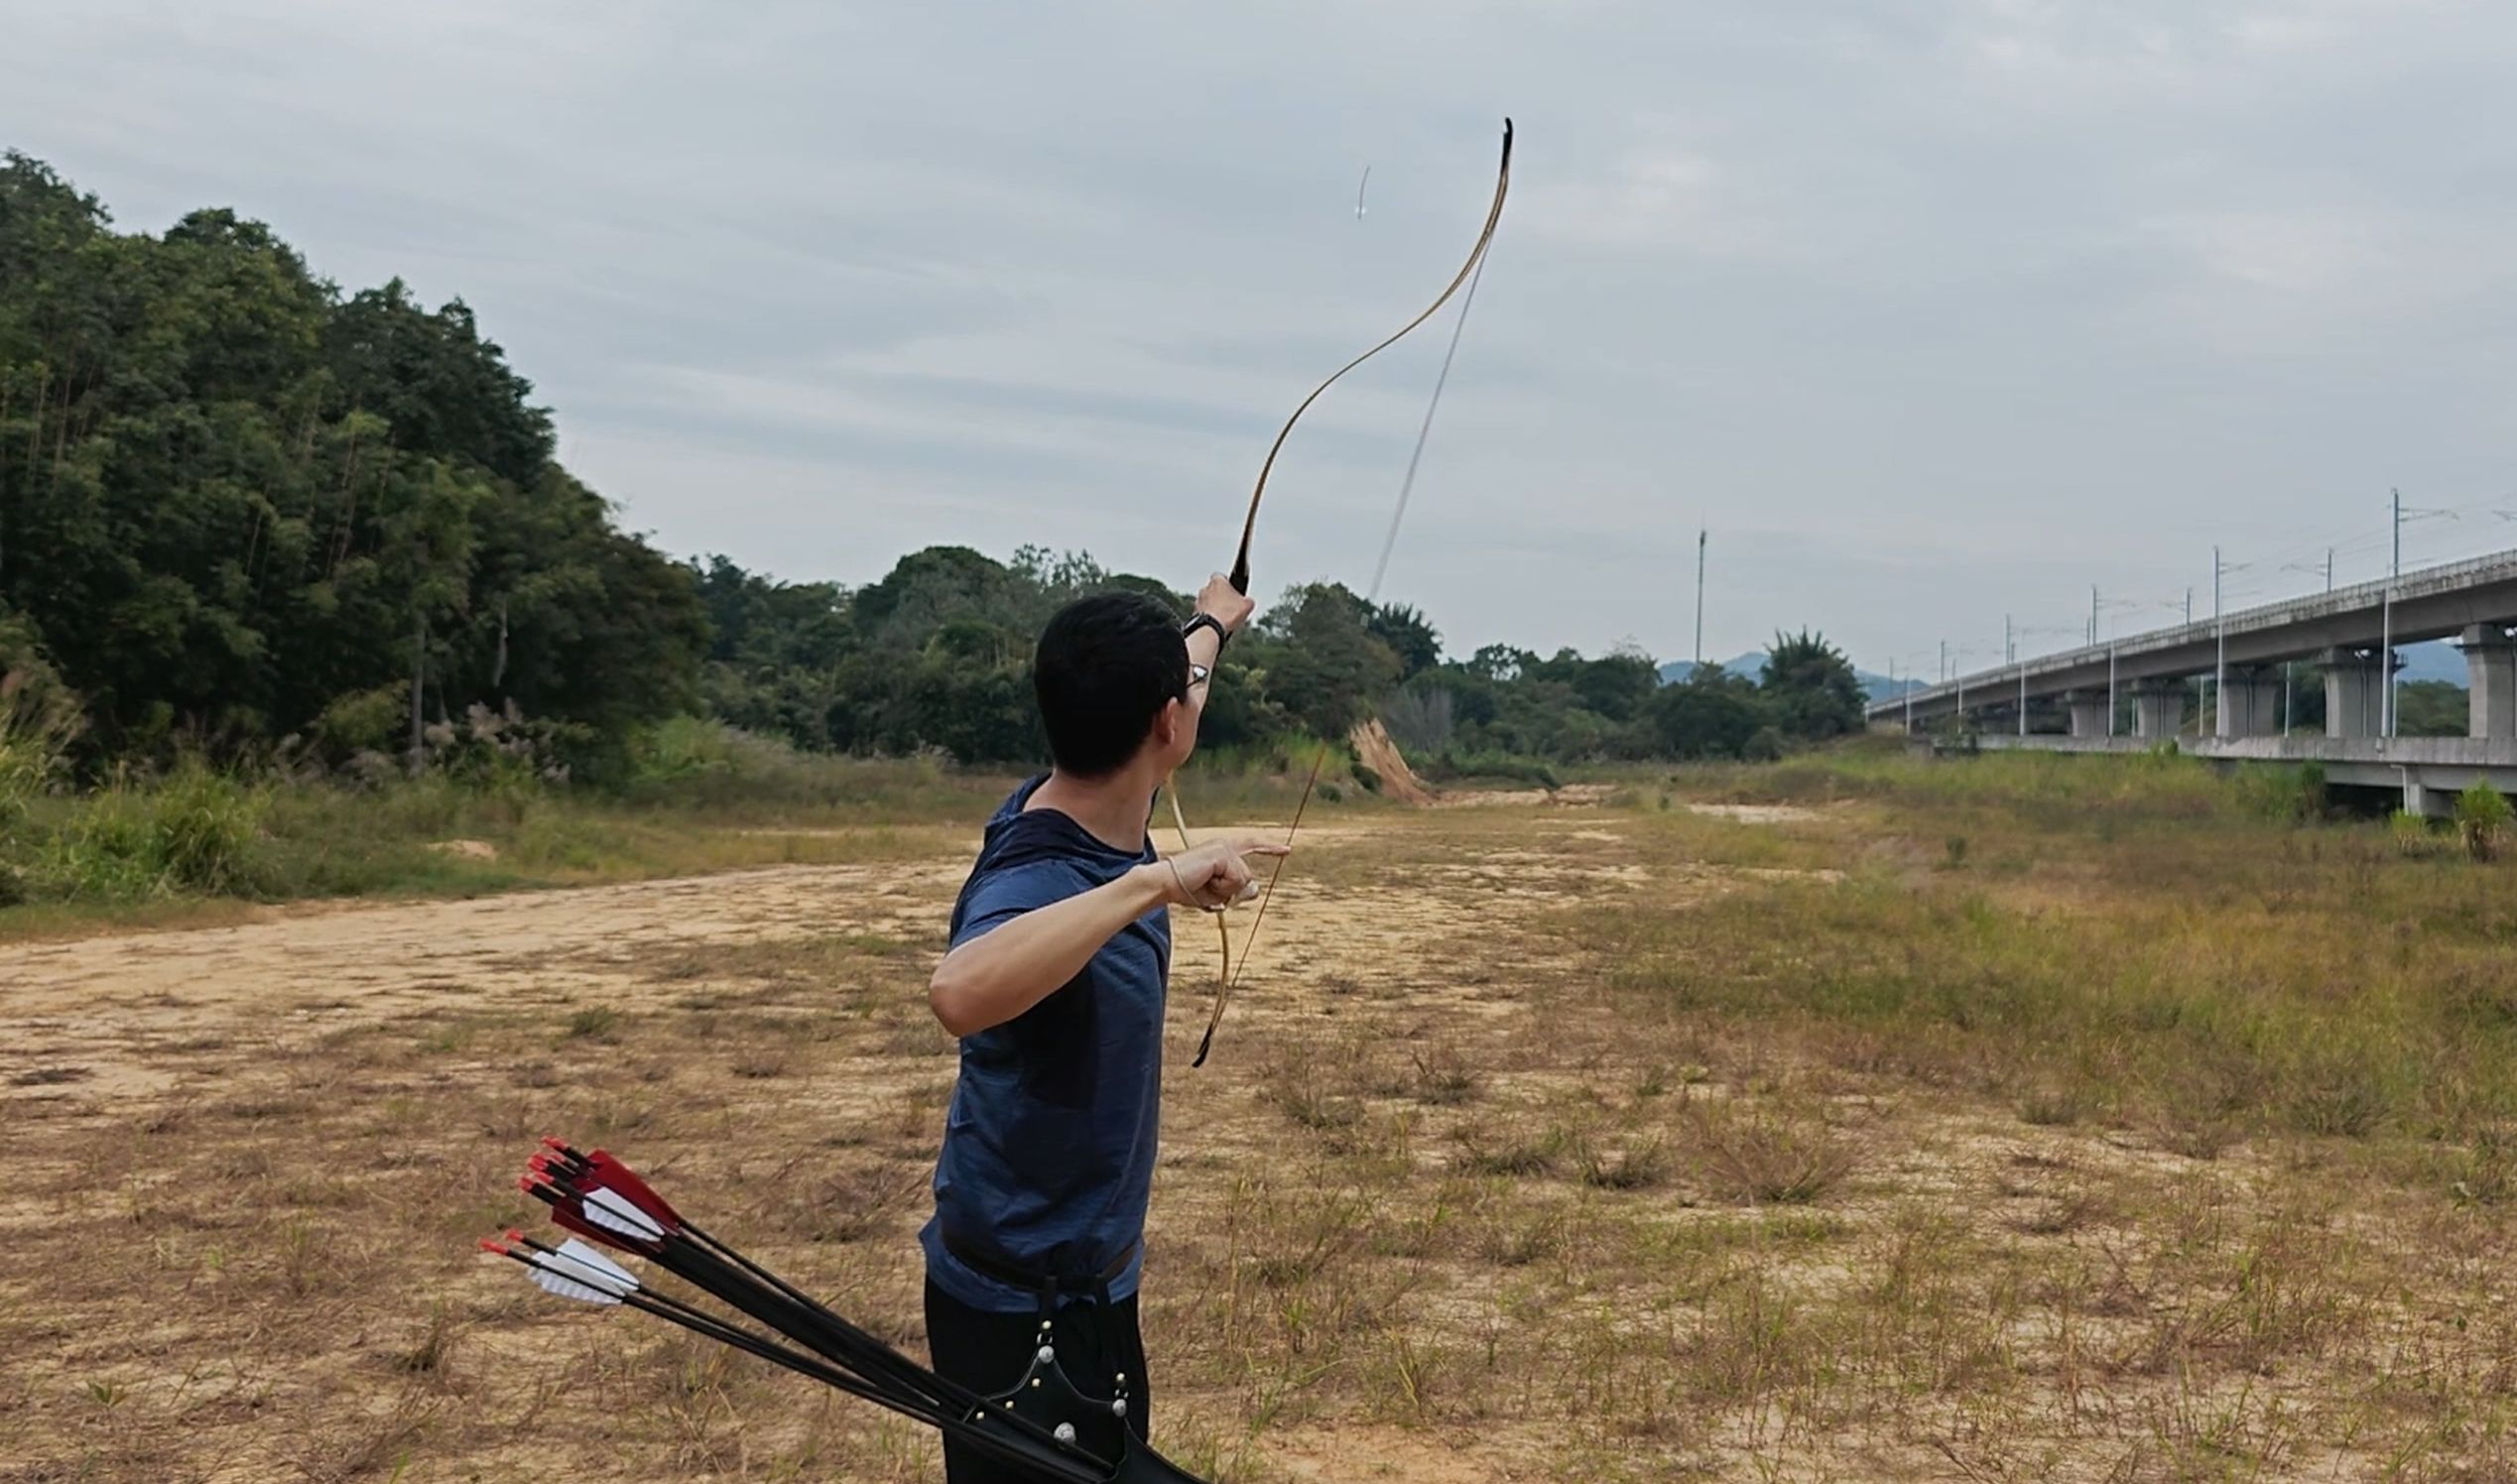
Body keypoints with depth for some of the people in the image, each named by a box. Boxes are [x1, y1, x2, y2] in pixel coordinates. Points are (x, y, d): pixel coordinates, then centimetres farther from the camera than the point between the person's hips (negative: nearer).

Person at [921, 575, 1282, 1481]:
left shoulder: (1097, 801, -6)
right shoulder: (1034, 883, -32)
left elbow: (1153, 689, 17)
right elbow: (959, 993, -56)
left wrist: (1213, 625, 37)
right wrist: (1154, 882, -52)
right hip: (1026, 1306, -9)